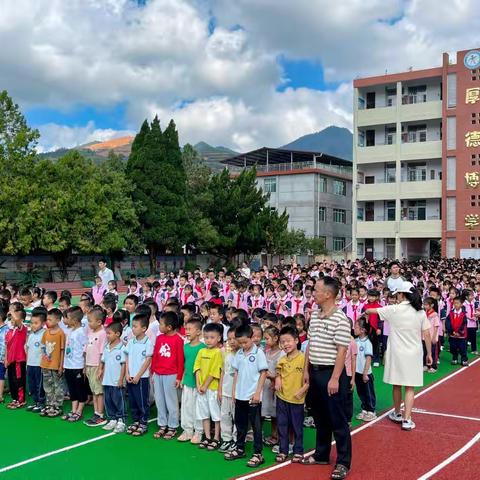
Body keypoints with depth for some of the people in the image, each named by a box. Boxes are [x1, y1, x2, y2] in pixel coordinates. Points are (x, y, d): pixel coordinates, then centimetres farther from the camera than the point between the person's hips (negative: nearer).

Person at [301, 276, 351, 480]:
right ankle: (321, 455, 32)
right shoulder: (314, 316, 7)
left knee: (338, 420, 2)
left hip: (331, 373, -8)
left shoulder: (340, 319, -16)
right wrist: (306, 370, 13)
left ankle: (343, 462, 13)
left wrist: (335, 379, -19)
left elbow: (341, 351, -17)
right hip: (315, 372, 8)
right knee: (320, 417, 18)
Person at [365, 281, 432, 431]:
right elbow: (427, 335, 0)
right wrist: (429, 353, 9)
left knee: (397, 385, 15)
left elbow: (370, 310, 5)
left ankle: (397, 414, 30)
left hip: (397, 354, -1)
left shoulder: (393, 310, -8)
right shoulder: (421, 312, -2)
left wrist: (364, 312, 27)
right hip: (414, 355, 1)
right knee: (410, 388, 5)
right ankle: (407, 420, 1)